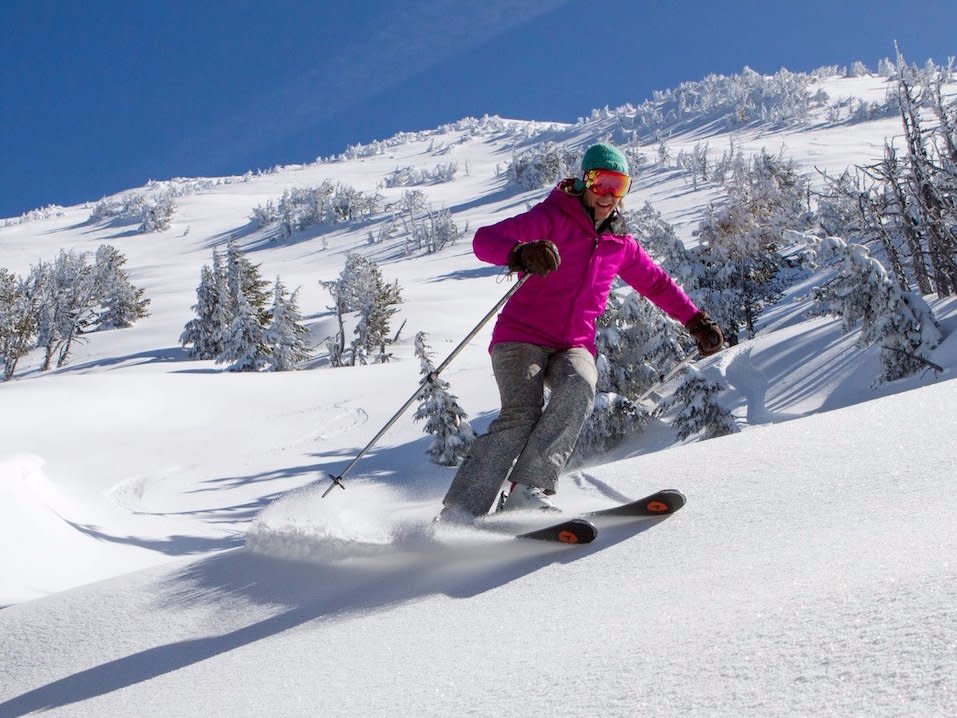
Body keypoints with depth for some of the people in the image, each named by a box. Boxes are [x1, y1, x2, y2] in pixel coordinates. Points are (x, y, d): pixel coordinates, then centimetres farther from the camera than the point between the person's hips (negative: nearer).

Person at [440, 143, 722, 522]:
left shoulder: (621, 245, 17)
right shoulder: (551, 219, -1)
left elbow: (657, 283, 34)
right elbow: (485, 239, -14)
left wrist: (696, 320, 29)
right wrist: (521, 254, -36)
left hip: (574, 346, 4)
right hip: (522, 336, -4)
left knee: (579, 389, -31)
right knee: (521, 415, -27)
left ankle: (529, 488, -34)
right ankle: (457, 512, -24)